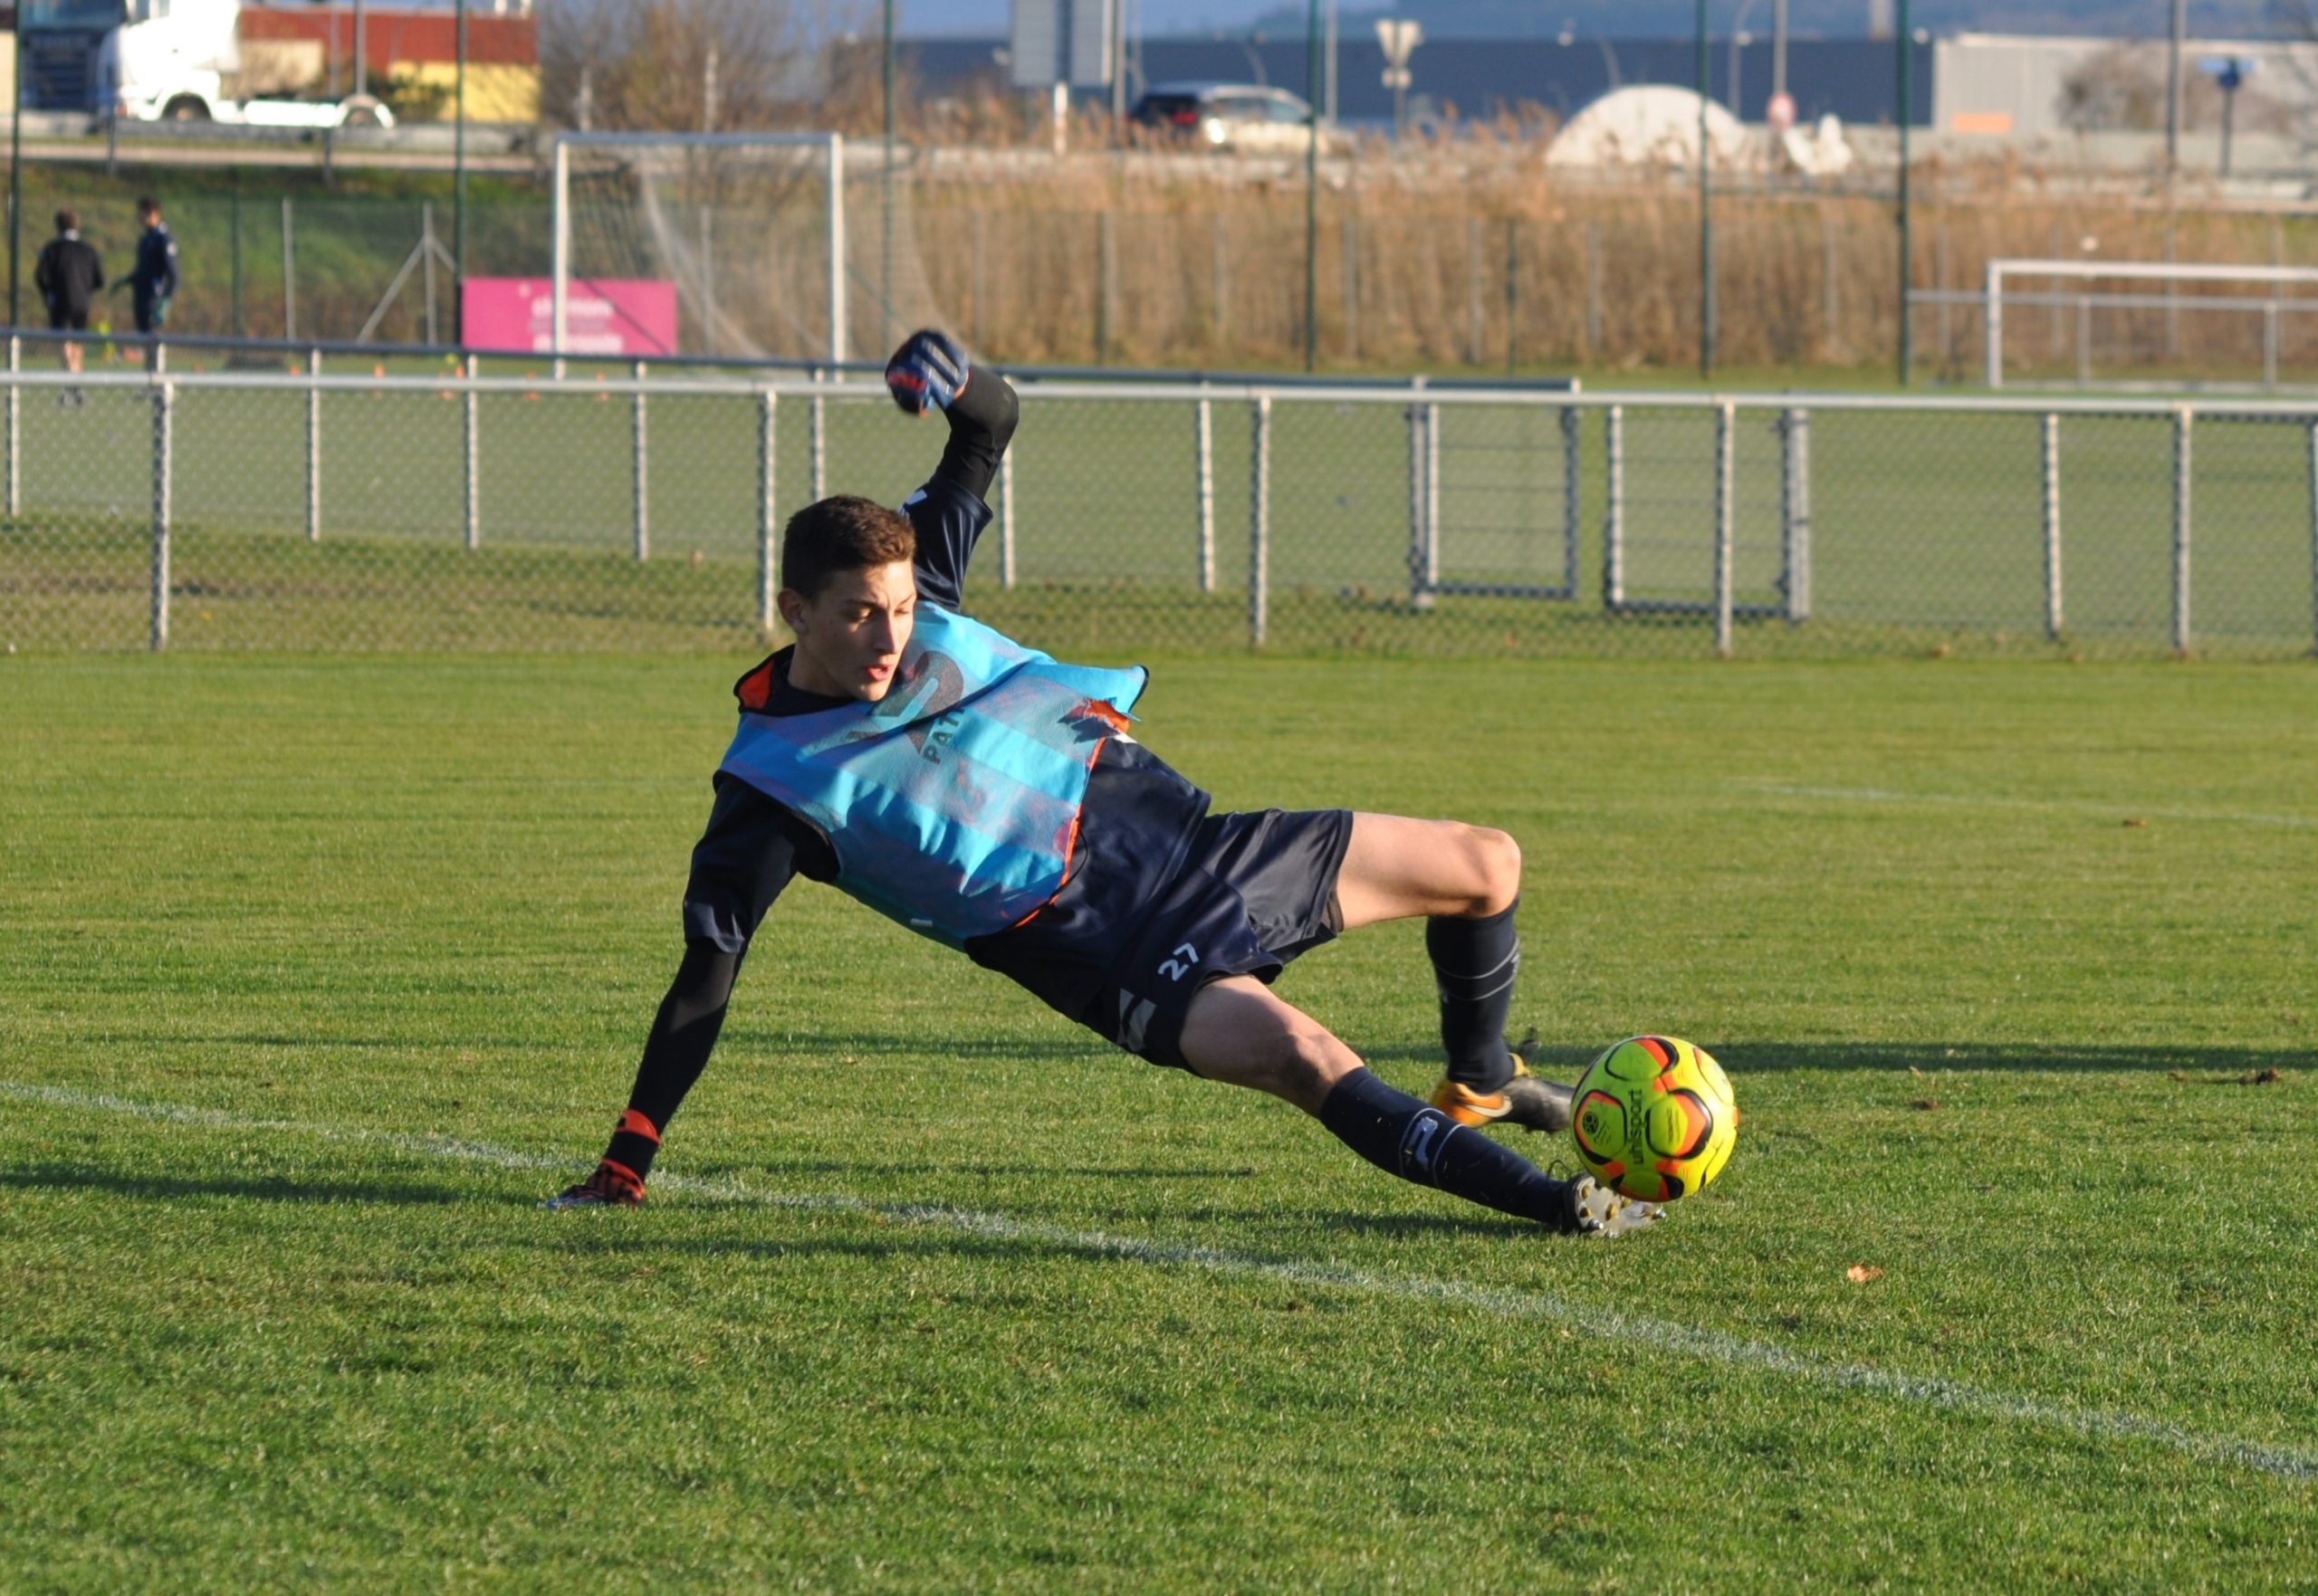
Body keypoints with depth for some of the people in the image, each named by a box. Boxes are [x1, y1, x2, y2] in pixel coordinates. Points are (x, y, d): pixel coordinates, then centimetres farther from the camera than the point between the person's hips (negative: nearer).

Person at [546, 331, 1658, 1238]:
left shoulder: (915, 598, -1)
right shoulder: (773, 789, -15)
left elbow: (991, 431, 6)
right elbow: (703, 978, -14)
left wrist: (960, 387, -20)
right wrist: (624, 1169, -17)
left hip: (1168, 831, 7)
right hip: (1100, 949, -7)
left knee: (1483, 866, 10)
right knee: (1299, 1056, -34)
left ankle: (1481, 1081, 37)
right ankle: (1543, 1198, -32)